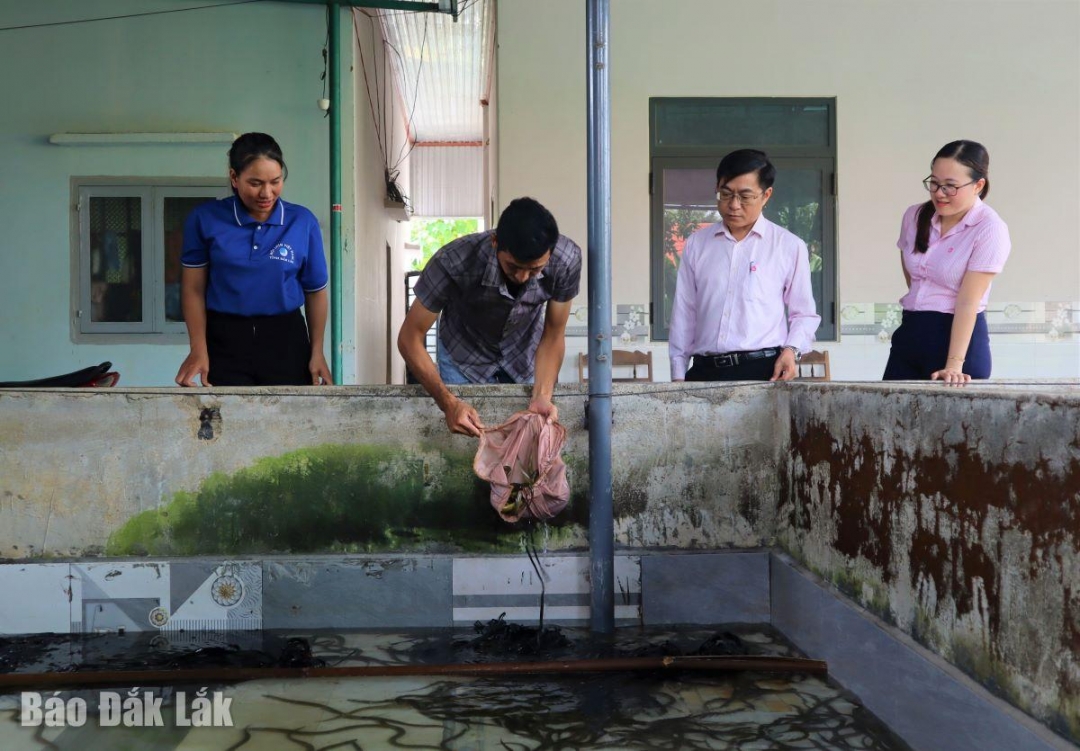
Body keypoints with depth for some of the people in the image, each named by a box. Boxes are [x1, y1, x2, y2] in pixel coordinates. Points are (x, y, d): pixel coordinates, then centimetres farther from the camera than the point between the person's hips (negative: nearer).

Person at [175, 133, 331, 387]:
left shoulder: (303, 222, -2)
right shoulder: (205, 219, -5)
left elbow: (315, 290, 7)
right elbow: (194, 289, 0)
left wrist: (317, 352, 4)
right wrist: (199, 351, -9)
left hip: (286, 340, 1)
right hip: (225, 341, -1)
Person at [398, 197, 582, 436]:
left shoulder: (567, 259, -32)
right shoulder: (454, 261, -39)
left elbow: (553, 336, -18)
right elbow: (410, 338, -29)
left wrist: (542, 396, -34)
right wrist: (448, 402, -41)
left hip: (525, 352, 2)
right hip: (465, 353, -1)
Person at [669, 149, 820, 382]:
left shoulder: (789, 246, 5)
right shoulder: (696, 244, 11)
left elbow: (804, 313, 11)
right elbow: (684, 313, 12)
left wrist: (791, 350, -7)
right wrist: (678, 374, 8)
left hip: (764, 370, -2)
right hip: (704, 371, 2)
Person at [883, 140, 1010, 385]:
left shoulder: (990, 229, -13)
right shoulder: (914, 216, 2)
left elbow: (968, 302, -20)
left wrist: (954, 364, -25)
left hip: (960, 335, -5)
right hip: (910, 333, 5)